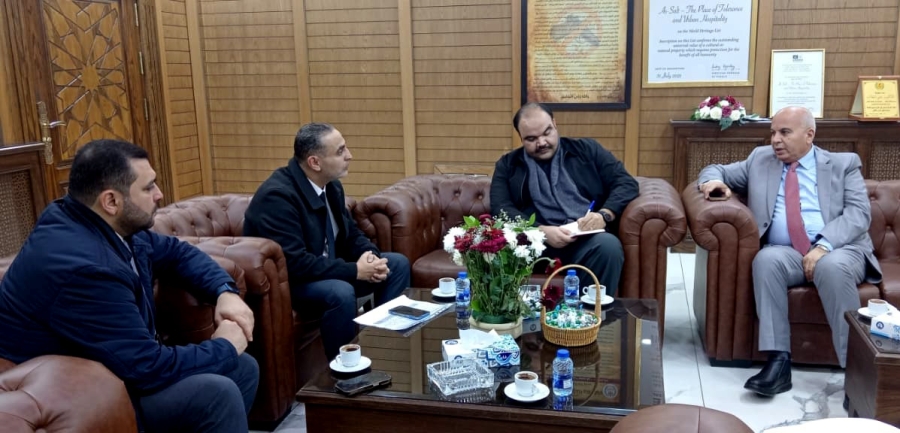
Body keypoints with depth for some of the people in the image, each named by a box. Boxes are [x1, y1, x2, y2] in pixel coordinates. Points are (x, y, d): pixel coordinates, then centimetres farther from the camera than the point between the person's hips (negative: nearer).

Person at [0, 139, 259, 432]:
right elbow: (148, 368, -30)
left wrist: (225, 292, -3)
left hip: (113, 367, 10)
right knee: (217, 393, -26)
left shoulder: (107, 225, -3)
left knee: (244, 368, 5)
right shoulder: (83, 268, -32)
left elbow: (175, 252, 15)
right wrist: (224, 347, -14)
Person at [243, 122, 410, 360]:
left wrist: (371, 256, -13)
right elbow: (294, 263, -32)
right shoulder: (277, 196, -27)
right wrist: (354, 271, -28)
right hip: (285, 281, -9)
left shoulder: (331, 185, 0)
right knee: (341, 292, -36)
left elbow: (350, 232, 10)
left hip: (327, 270, 9)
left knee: (398, 264, 1)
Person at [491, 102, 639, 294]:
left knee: (609, 244, -33)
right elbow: (501, 210, 4)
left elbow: (627, 183, 12)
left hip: (588, 242, 1)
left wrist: (604, 214, -9)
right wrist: (542, 231, -13)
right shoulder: (508, 165, 17)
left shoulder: (587, 150, 18)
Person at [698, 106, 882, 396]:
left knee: (832, 268, -36)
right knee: (766, 259, -33)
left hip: (841, 250, -1)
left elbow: (859, 213, -3)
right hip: (786, 253, 2)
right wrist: (714, 180, -5)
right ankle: (779, 361, -35)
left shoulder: (844, 164, 10)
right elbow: (718, 170, 23)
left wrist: (824, 245, -20)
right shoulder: (760, 159, 18)